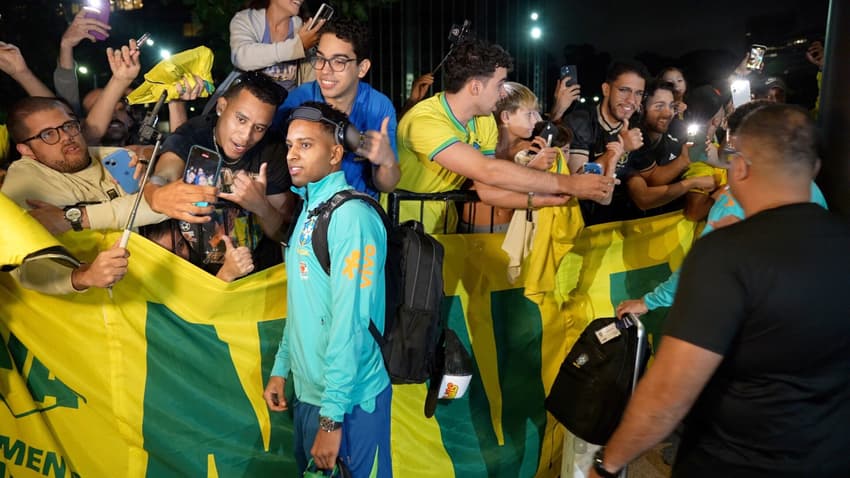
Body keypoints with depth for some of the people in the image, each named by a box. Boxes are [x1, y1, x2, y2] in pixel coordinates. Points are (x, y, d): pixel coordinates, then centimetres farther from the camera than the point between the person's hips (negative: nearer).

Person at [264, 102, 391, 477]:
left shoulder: (351, 216, -20)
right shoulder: (310, 209, 7)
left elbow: (350, 323, -23)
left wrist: (332, 415, -21)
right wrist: (281, 368, 13)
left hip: (349, 400, -8)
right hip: (308, 390, 8)